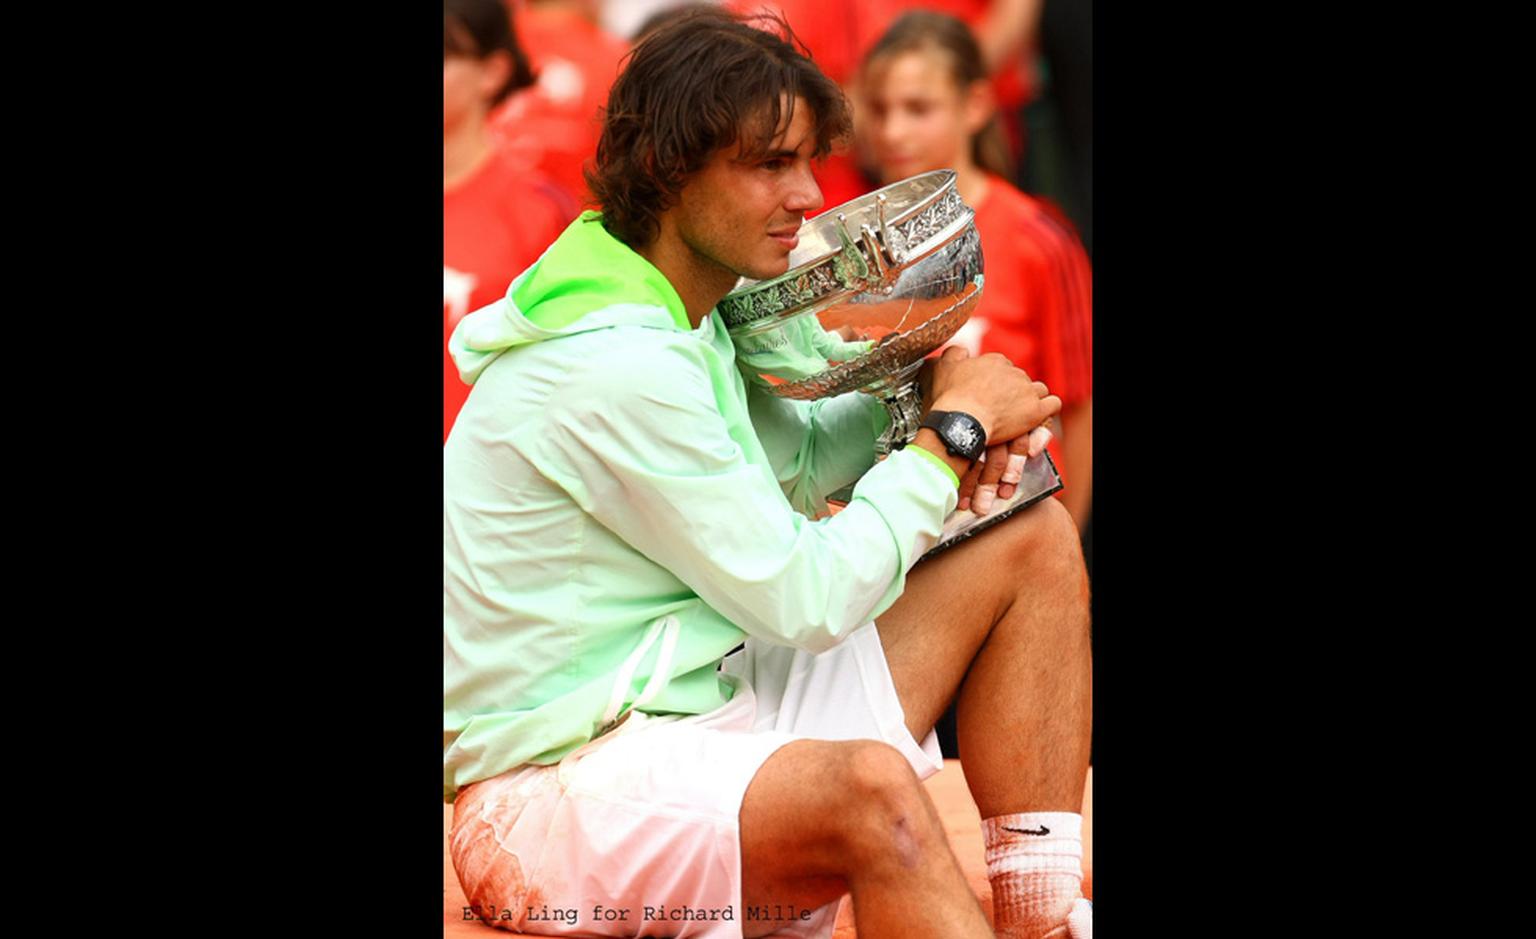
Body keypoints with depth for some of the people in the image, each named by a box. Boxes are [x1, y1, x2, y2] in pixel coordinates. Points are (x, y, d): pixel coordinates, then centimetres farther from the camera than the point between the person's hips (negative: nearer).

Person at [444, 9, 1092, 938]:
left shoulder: (686, 315, 9)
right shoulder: (612, 370, -22)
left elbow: (795, 459, 23)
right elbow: (805, 599, -20)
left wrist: (926, 386, 2)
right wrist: (954, 428, -8)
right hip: (563, 783, -11)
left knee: (1034, 544, 6)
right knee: (871, 790, -41)